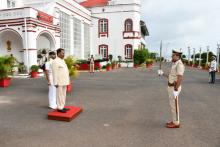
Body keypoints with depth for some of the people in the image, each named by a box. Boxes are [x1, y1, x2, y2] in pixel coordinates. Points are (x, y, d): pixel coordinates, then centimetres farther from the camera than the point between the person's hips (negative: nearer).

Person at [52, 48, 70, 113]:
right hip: (59, 82, -9)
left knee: (63, 94, 12)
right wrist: (56, 83, -19)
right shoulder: (55, 61, -15)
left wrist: (66, 81, 18)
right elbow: (55, 73, -18)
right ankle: (59, 108, 8)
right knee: (60, 95, -2)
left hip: (64, 81, 9)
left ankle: (62, 107, 21)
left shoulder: (62, 61, 14)